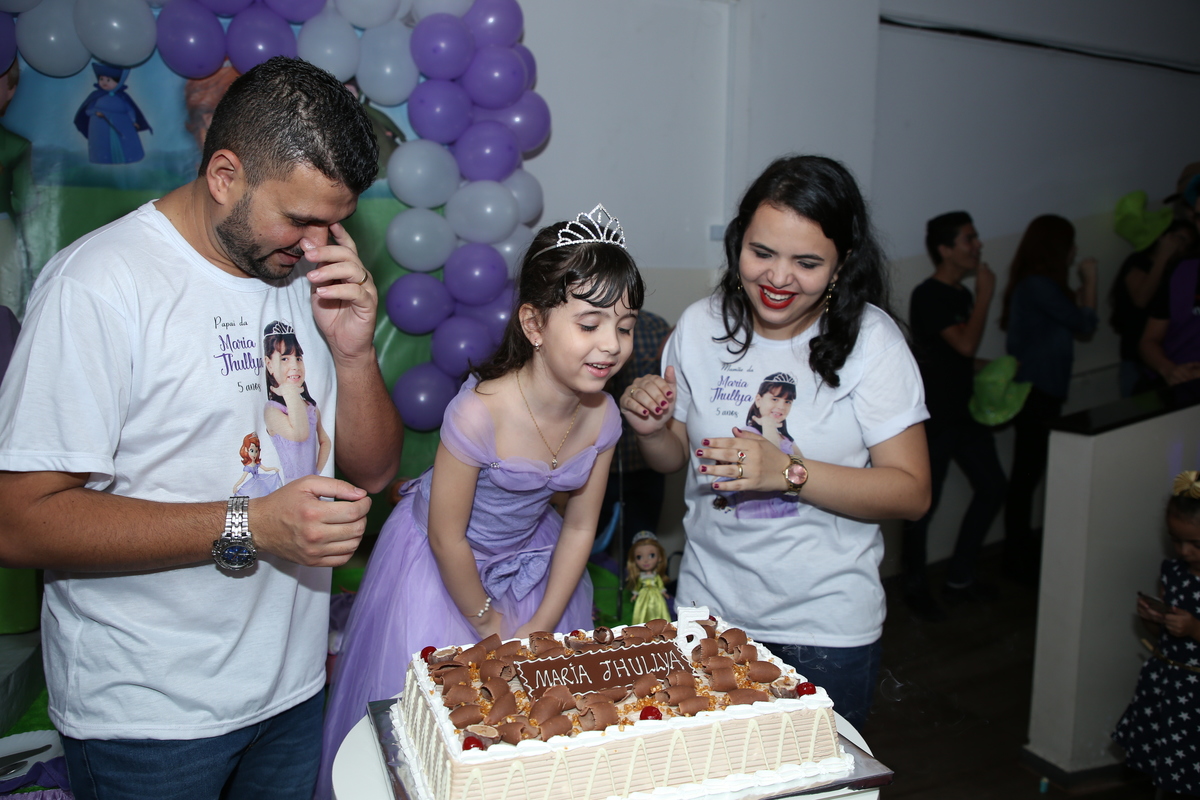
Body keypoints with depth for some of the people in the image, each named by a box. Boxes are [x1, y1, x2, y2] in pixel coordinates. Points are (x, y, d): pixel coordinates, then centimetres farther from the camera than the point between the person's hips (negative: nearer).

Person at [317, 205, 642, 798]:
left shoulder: (602, 417, -17)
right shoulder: (479, 413, -34)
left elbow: (578, 529, -4)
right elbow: (447, 537, -21)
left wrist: (541, 625, -1)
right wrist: (487, 621, -7)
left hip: (530, 559, 5)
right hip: (442, 566, -4)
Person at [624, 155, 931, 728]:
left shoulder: (871, 341, -13)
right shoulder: (700, 327, -4)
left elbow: (912, 493, -14)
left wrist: (788, 472, -25)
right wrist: (651, 430, -13)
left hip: (828, 628, -2)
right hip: (709, 608, 3)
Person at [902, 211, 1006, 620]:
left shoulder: (962, 293, 12)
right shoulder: (927, 296, -15)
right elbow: (966, 344, -25)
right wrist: (985, 294, -17)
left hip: (964, 411, 9)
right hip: (934, 416, -9)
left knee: (992, 486, 13)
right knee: (924, 503, 1)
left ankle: (959, 578, 25)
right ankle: (915, 587, 19)